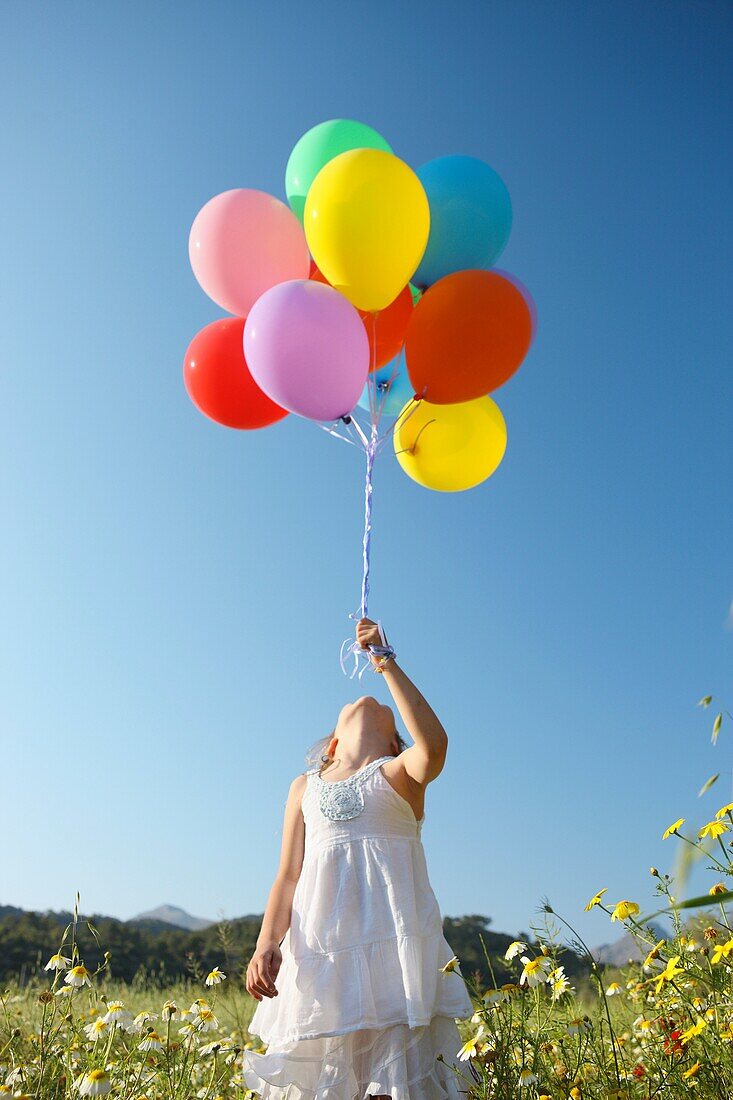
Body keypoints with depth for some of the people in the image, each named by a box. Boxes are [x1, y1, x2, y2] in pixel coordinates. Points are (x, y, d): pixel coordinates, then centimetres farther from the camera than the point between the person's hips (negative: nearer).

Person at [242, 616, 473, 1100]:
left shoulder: (399, 773, 8)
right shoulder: (305, 786, 17)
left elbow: (434, 746, -16)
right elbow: (288, 875, 12)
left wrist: (385, 661, -14)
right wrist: (266, 945, -4)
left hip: (393, 938, -2)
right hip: (319, 942, 2)